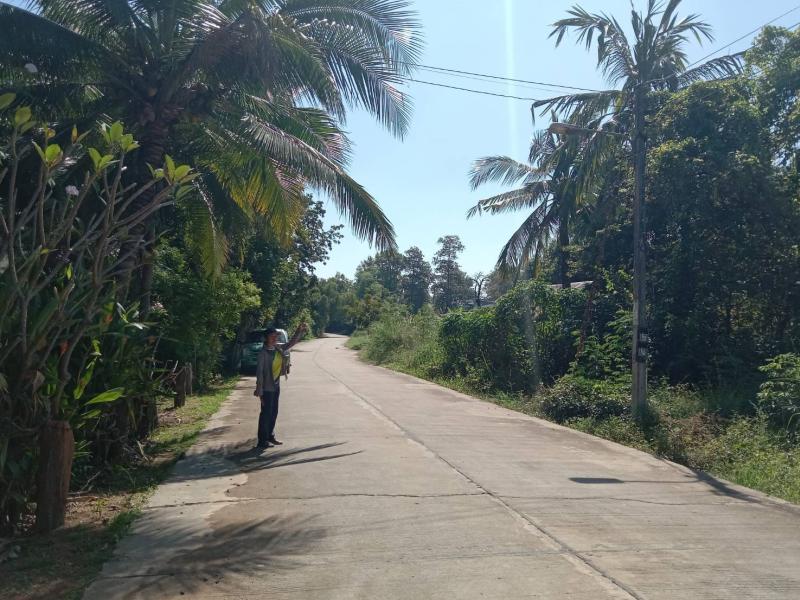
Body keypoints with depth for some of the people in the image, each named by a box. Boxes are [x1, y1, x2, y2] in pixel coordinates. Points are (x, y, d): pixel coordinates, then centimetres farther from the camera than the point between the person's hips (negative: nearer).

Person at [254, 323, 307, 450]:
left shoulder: (278, 348, 4)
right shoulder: (263, 352, -16)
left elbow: (291, 342, 15)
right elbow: (259, 371, -18)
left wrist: (300, 330, -1)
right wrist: (259, 391, -19)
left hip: (276, 386, 7)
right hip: (267, 388, -7)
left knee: (274, 413, 16)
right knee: (266, 413, -2)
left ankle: (270, 436, 29)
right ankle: (262, 441, 6)